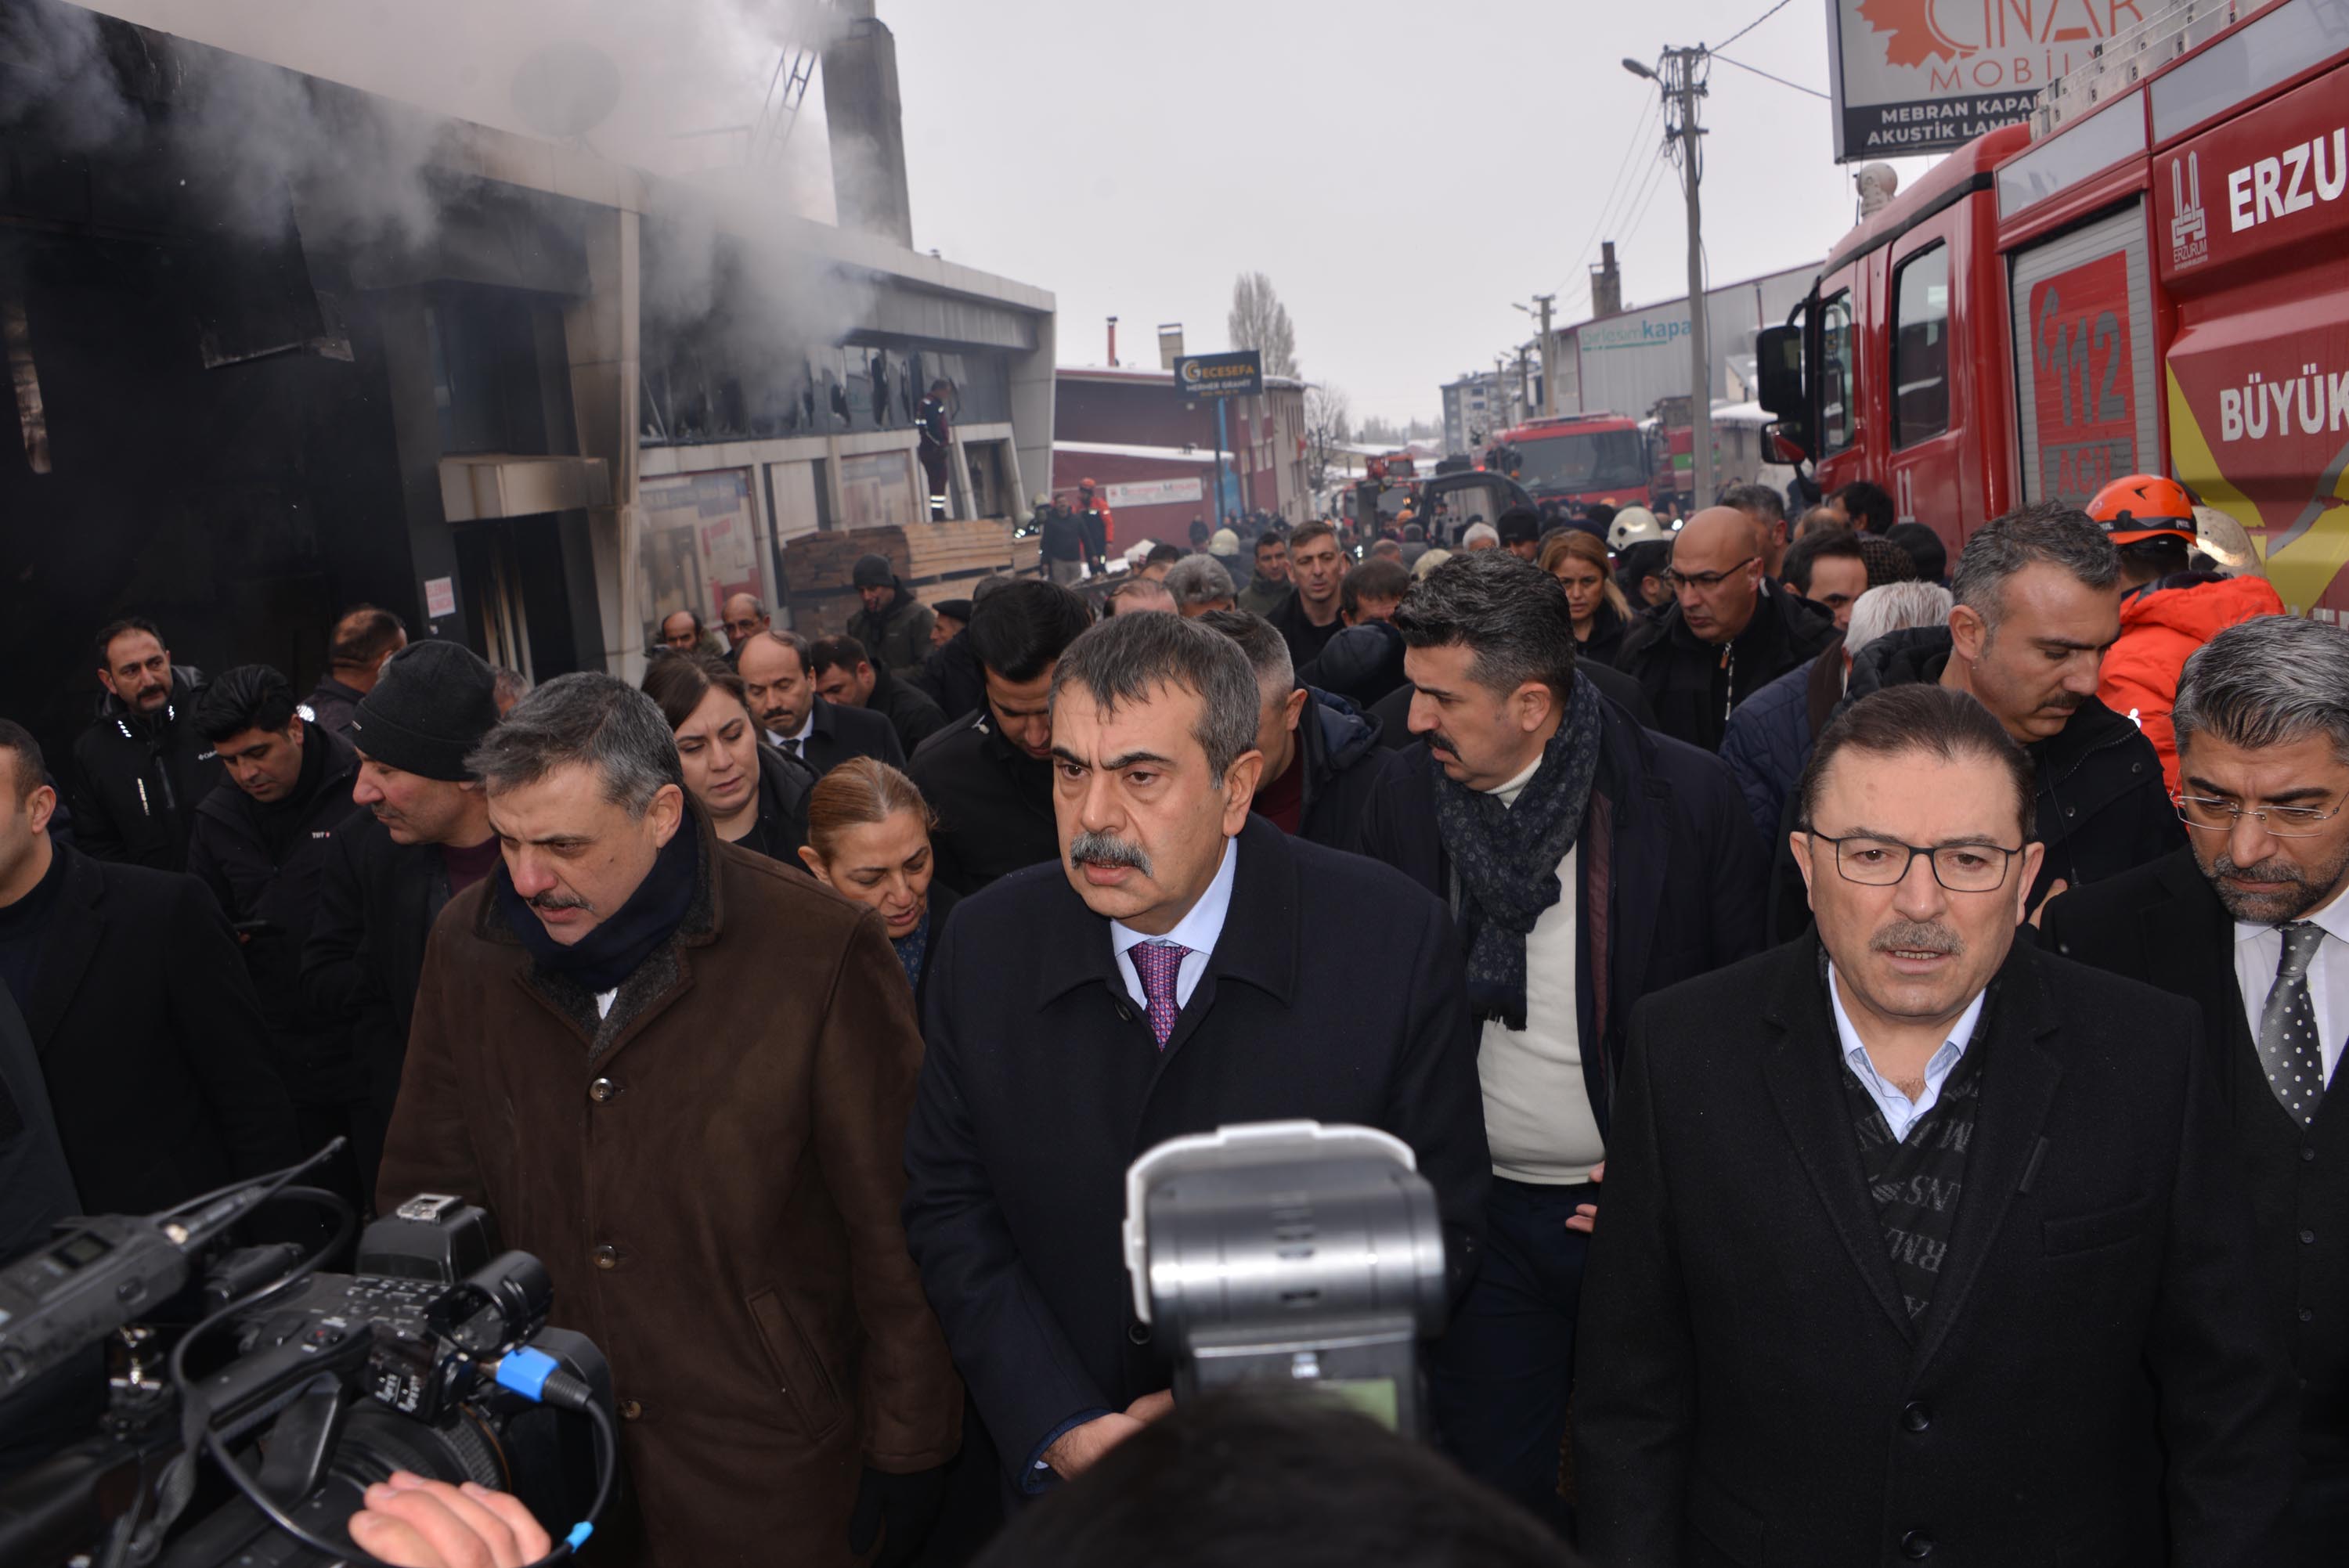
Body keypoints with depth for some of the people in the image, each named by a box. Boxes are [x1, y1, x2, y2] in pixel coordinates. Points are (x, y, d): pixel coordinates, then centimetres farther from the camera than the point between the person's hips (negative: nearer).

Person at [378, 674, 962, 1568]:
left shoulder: (818, 950, -18)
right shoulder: (470, 944, -4)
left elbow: (894, 1228, -12)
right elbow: (428, 1188, 8)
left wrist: (907, 1451, -6)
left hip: (768, 1463, -4)